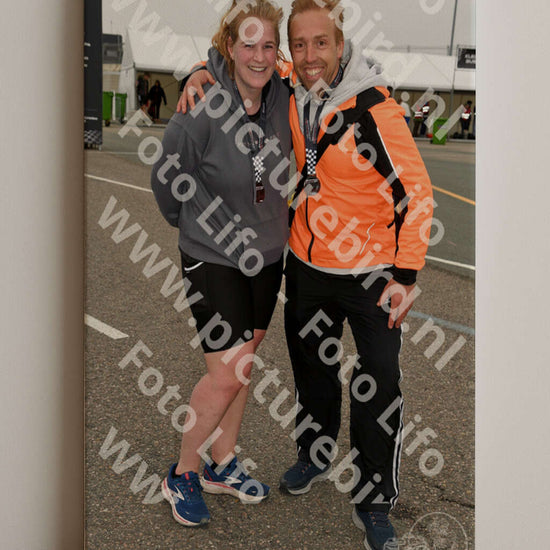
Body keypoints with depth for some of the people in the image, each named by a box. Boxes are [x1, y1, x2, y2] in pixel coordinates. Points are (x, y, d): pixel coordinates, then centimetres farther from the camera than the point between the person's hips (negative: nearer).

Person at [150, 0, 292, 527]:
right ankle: (182, 475, 15)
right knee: (227, 372, -7)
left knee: (243, 361, 14)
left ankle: (222, 463, 32)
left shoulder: (281, 97, -3)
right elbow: (167, 175, -6)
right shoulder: (202, 107, -20)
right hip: (213, 256, -6)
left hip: (266, 251, 6)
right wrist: (191, 222, 6)